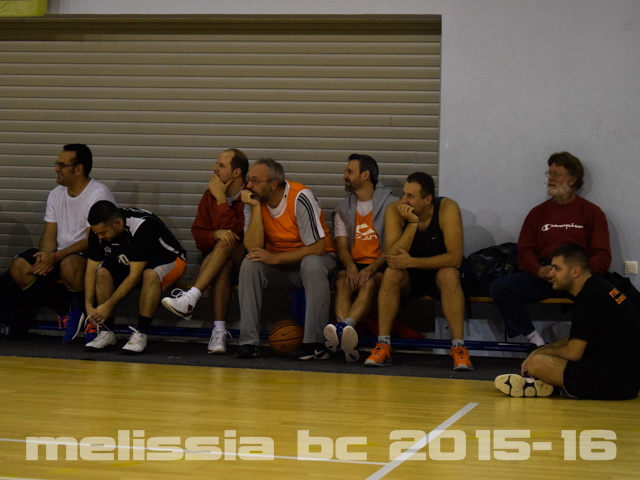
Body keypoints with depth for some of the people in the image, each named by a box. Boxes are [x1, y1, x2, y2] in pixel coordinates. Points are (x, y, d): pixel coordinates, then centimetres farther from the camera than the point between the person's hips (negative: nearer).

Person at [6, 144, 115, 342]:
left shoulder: (99, 194, -14)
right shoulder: (56, 194, 10)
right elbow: (49, 234, 8)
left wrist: (56, 257, -25)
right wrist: (45, 256, -15)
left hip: (92, 256, -7)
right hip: (60, 256, 7)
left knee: (69, 265, -40)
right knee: (19, 267, -15)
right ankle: (67, 313, -4)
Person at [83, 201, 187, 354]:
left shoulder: (142, 226, -35)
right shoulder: (98, 229, -16)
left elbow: (135, 275, -32)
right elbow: (91, 271, -9)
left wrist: (108, 305, -31)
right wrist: (88, 306, -19)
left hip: (169, 260, -6)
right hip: (128, 262, 6)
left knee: (151, 274, -38)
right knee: (103, 271, -21)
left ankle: (140, 334, -31)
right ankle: (106, 332, -15)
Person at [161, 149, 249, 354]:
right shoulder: (211, 194, 8)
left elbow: (236, 232, -18)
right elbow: (198, 234, 5)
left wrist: (221, 199, -16)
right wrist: (216, 234, -18)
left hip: (245, 259, -3)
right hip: (215, 257, 3)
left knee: (227, 242, -34)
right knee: (224, 266, -33)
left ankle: (190, 298, -43)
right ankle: (219, 331, -41)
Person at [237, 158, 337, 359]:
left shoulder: (300, 197, -21)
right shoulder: (256, 199, -7)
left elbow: (318, 248, -23)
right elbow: (253, 247, -15)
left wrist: (275, 258, -26)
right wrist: (256, 208, -23)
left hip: (313, 258, -4)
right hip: (278, 266, 4)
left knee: (312, 265, -36)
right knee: (249, 264, -24)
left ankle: (315, 343, -32)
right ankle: (249, 341, -22)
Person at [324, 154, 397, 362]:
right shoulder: (343, 209, 17)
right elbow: (342, 246, 6)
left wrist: (371, 269, -22)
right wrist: (350, 267, -17)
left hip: (380, 266, -3)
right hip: (353, 264, 3)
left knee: (370, 283, -36)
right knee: (342, 281, -31)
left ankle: (343, 327, -59)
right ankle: (347, 338, -52)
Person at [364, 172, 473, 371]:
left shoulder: (447, 209, -21)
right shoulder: (395, 210, -16)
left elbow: (455, 258, -25)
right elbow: (392, 257, -25)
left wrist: (412, 261, -30)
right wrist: (412, 223, -33)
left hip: (439, 274, -1)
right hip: (409, 278, 1)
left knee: (449, 276, -33)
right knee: (391, 273, -29)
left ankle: (458, 348, -32)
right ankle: (383, 346, -25)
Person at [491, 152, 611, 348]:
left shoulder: (591, 212, 12)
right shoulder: (538, 212, 20)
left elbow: (602, 257, 4)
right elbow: (524, 253, 13)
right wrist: (540, 270, -10)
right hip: (541, 277, 3)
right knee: (500, 287, -22)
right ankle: (535, 341, -17)